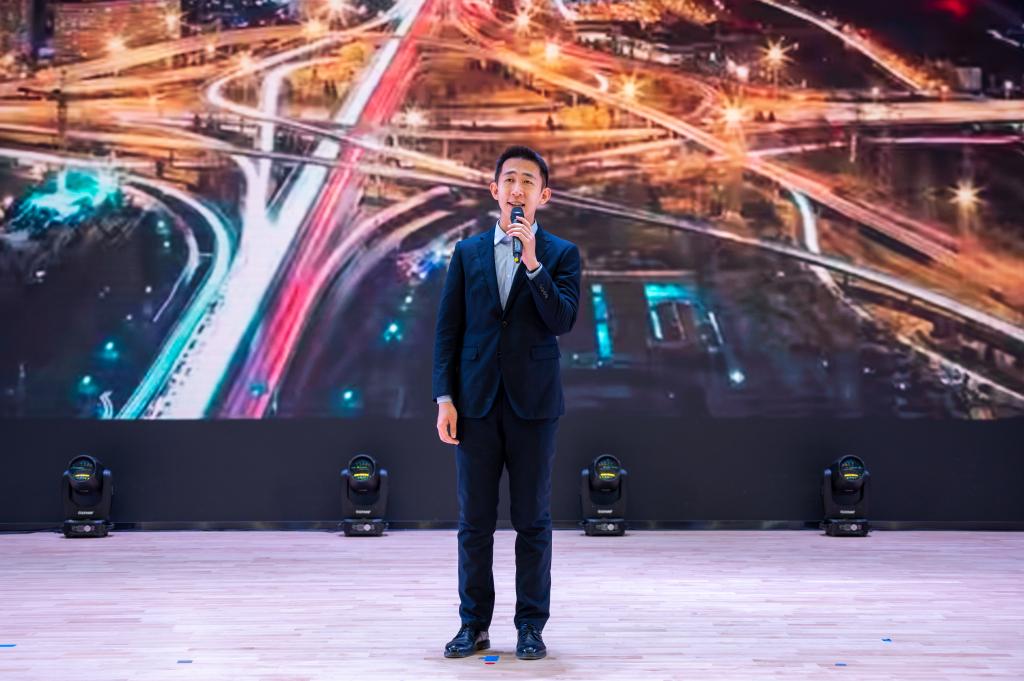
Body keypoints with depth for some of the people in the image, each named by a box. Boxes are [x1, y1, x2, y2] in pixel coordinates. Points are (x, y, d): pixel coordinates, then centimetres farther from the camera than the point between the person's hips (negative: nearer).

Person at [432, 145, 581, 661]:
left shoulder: (561, 254, 3)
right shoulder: (468, 252, 9)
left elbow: (562, 320, -11)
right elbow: (447, 329, 6)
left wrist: (532, 262, -19)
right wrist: (444, 398, -2)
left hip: (533, 403, -2)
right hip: (476, 402, 2)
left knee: (532, 520, 4)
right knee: (475, 521, 6)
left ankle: (531, 627, 14)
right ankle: (474, 624, 17)